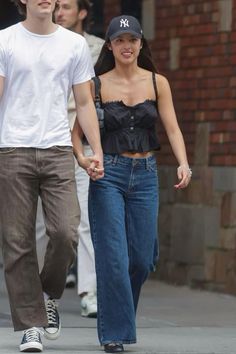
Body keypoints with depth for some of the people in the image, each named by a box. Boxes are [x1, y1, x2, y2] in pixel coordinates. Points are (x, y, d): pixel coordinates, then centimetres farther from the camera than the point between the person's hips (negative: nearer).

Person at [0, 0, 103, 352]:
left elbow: (85, 103, 14)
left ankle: (49, 294, 17)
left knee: (65, 232, -12)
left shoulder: (75, 44, 11)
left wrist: (97, 151, 6)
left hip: (58, 151, 2)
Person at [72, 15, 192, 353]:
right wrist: (81, 157, -20)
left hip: (145, 175, 2)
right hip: (108, 174, -2)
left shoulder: (157, 83, 5)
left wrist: (183, 164, -18)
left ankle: (119, 311, 31)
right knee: (113, 256, -8)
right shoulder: (98, 84, 0)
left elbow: (172, 127, -1)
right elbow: (77, 128, 0)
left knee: (142, 258, 4)